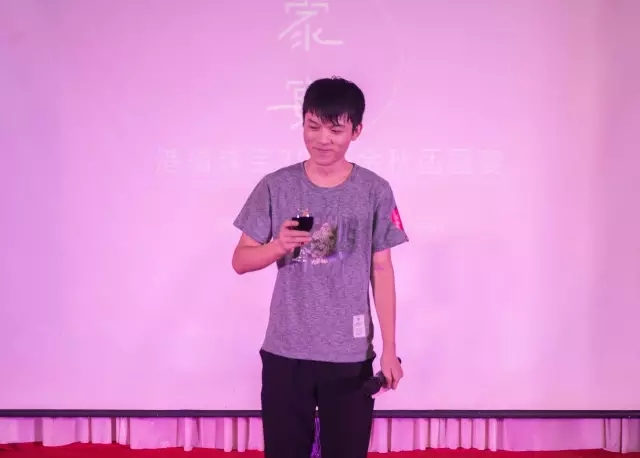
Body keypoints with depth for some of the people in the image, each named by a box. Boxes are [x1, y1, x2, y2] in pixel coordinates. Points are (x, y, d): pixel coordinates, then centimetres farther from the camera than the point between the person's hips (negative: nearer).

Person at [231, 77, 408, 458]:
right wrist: (278, 246, -20)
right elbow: (241, 261, 2)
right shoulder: (276, 187, -2)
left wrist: (390, 349, 2)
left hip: (351, 355, 0)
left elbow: (381, 270, 3)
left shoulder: (375, 191, -2)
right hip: (285, 353, 1)